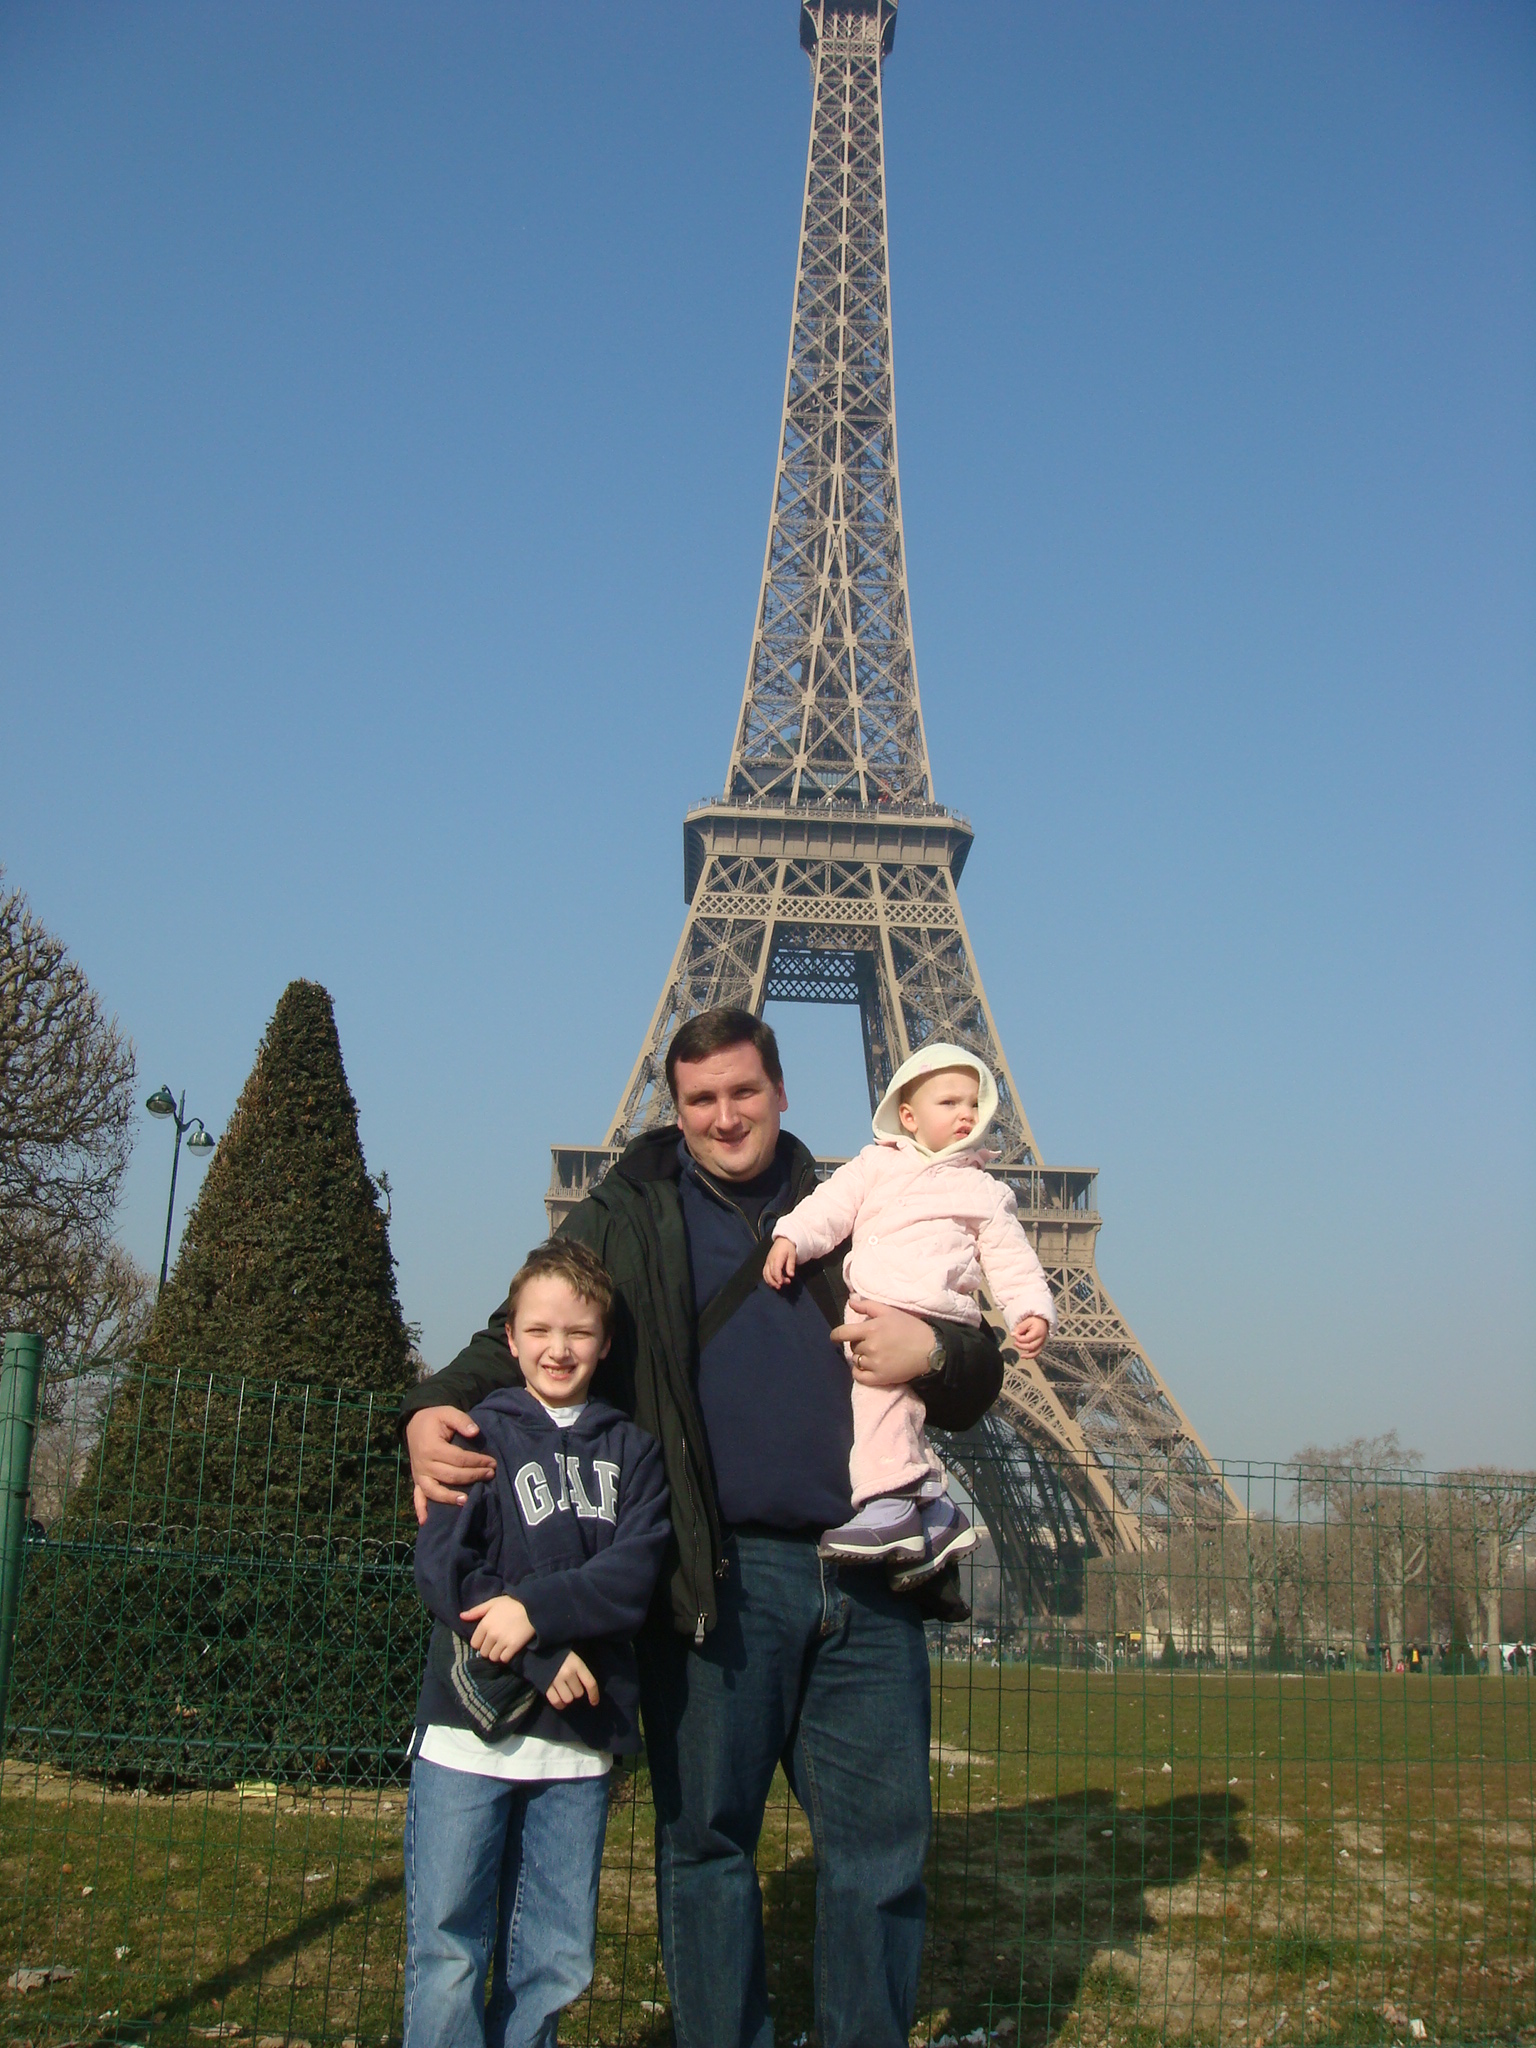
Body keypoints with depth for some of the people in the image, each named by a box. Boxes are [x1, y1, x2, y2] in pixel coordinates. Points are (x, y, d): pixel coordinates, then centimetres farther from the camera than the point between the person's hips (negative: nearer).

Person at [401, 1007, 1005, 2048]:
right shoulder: (629, 1218, 8)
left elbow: (977, 1383, 17)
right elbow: (517, 1338, 13)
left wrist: (935, 1353, -7)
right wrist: (434, 1409, -8)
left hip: (866, 1577, 2)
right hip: (719, 1576, -2)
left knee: (884, 1843, 8)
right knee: (707, 1839, 7)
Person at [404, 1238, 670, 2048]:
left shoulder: (632, 1451, 11)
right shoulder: (478, 1433, 6)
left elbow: (635, 1571, -2)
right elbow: (442, 1568, -6)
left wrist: (537, 1610, -17)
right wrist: (543, 1661, -13)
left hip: (580, 1738, 2)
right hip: (471, 1728, -2)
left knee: (556, 1966, 6)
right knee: (447, 1958, -2)